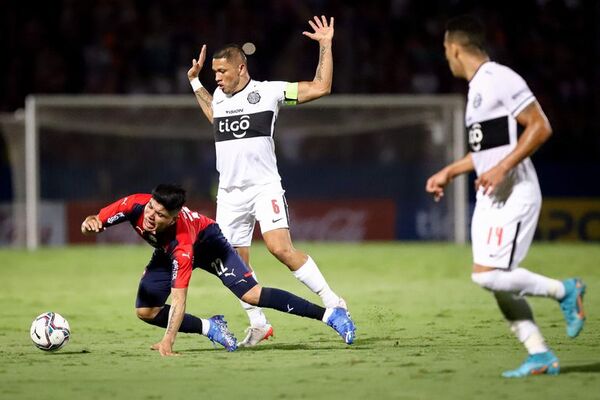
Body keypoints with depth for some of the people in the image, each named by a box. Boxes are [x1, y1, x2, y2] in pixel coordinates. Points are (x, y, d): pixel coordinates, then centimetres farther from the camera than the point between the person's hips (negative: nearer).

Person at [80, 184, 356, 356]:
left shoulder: (181, 246, -44)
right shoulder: (135, 205, -34)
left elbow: (179, 298, -44)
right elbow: (97, 222, -20)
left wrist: (167, 341, -53)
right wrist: (89, 223, -45)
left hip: (206, 240, -6)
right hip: (165, 251, 6)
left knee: (249, 293, -22)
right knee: (145, 311, -11)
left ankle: (330, 315, -17)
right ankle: (211, 328, 10)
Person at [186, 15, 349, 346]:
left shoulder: (268, 91, -2)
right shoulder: (219, 95, 14)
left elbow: (320, 87, -2)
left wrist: (325, 46, -4)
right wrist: (195, 81, 36)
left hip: (264, 187, -6)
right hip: (229, 193, 6)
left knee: (280, 248, -22)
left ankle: (332, 301, -15)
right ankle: (258, 324, 15)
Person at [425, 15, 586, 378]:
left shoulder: (500, 79, -13)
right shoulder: (477, 87, 17)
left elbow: (540, 127, -18)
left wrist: (502, 168, -24)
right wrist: (449, 172, 27)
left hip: (513, 195, -10)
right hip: (490, 197, 10)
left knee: (487, 274, -17)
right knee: (496, 281, 4)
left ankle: (565, 291, -1)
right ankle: (540, 356, 6)